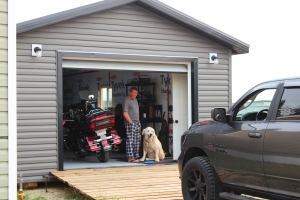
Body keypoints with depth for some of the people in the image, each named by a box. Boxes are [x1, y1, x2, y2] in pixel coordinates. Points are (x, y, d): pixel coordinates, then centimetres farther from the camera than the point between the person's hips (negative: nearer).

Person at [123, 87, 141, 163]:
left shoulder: (135, 99, 17)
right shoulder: (126, 101, -10)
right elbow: (125, 113, -16)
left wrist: (138, 121, 14)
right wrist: (131, 122, -15)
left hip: (137, 123, 9)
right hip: (130, 123, -9)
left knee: (137, 141, 10)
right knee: (130, 140, -9)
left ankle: (136, 156, 16)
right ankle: (130, 157, -9)